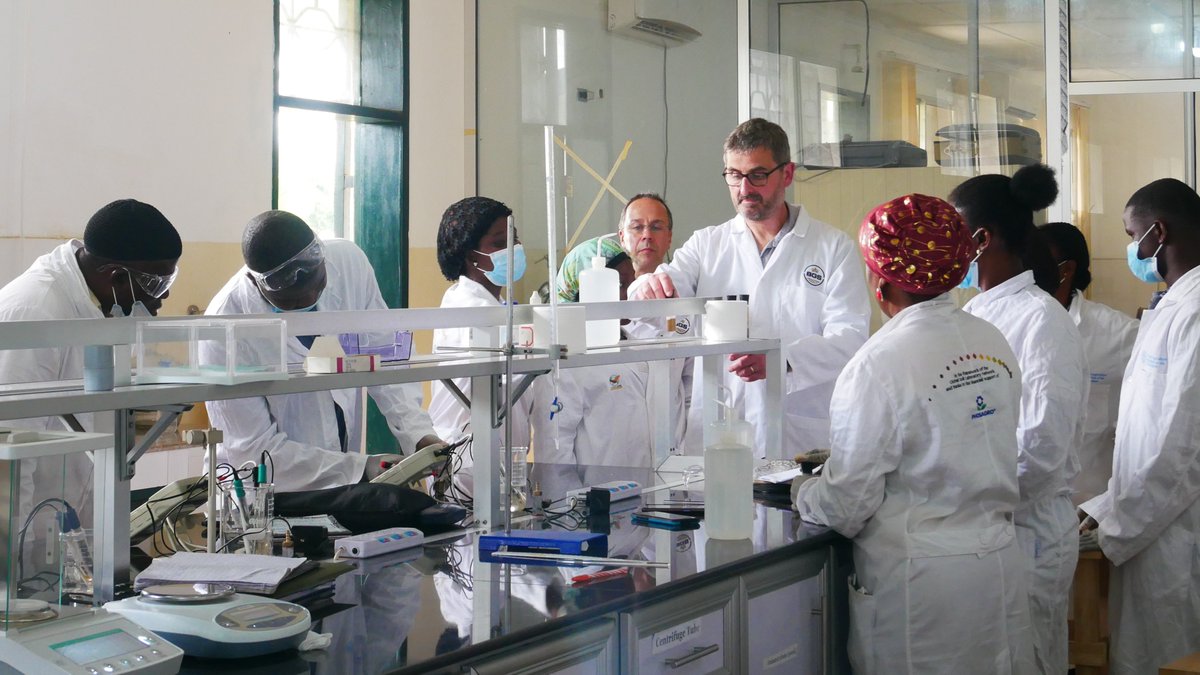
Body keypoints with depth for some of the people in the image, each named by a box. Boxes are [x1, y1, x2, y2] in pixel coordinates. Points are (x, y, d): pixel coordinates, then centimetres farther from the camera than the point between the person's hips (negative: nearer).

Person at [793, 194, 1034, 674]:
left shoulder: (879, 364, -18)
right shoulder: (995, 344, 4)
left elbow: (847, 505, -15)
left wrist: (801, 494, 7)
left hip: (921, 580, -6)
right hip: (999, 559, 7)